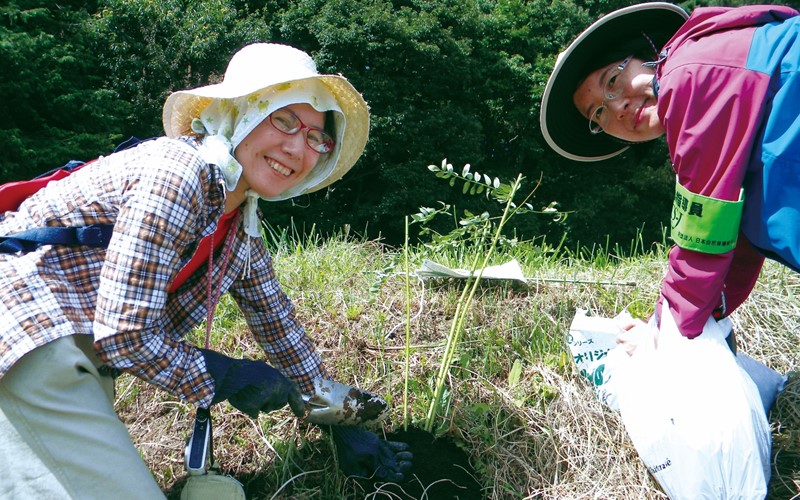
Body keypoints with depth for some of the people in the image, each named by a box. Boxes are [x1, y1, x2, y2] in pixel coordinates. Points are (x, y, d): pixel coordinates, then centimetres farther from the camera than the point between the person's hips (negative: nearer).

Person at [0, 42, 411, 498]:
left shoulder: (244, 223, 4)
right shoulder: (179, 175, -23)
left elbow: (279, 324, 14)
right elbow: (124, 334, -25)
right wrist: (229, 379, -10)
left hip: (82, 350, 9)